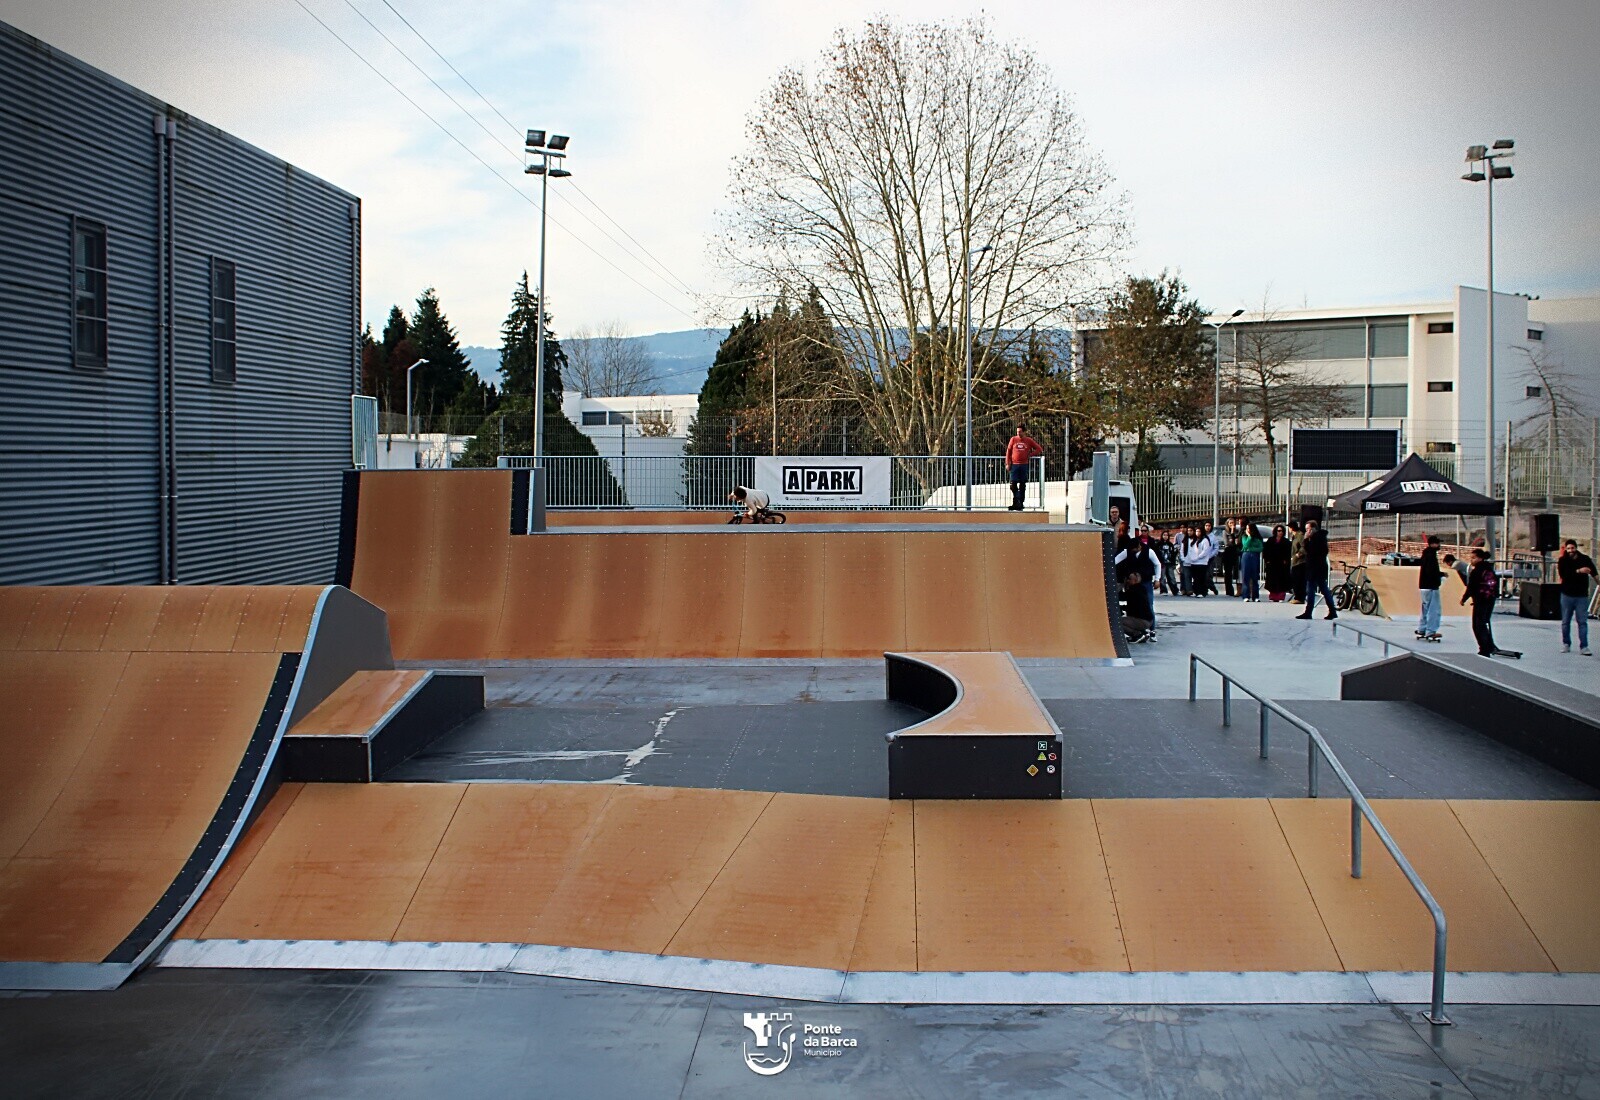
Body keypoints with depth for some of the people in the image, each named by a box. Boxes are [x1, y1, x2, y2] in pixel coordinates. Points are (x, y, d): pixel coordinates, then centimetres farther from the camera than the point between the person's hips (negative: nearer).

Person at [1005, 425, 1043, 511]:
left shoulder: (1029, 440, 3)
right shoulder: (1013, 439, 4)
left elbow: (1039, 449, 9)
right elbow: (1008, 451, 7)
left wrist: (1030, 455, 0)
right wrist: (1008, 463, 1)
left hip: (1024, 465, 0)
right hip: (1014, 465, 0)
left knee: (1022, 486, 3)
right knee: (1013, 484, -5)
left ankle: (1020, 504, 8)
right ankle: (1016, 503, 3)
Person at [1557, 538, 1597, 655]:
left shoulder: (1585, 559, 1)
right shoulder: (1563, 560, -2)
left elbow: (1594, 573, 11)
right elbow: (1562, 574, -17)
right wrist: (1578, 571, -24)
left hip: (1582, 596, 0)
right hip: (1567, 595, 0)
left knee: (1583, 622, -3)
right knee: (1565, 622, 8)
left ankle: (1584, 646, -4)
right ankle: (1566, 644, 20)